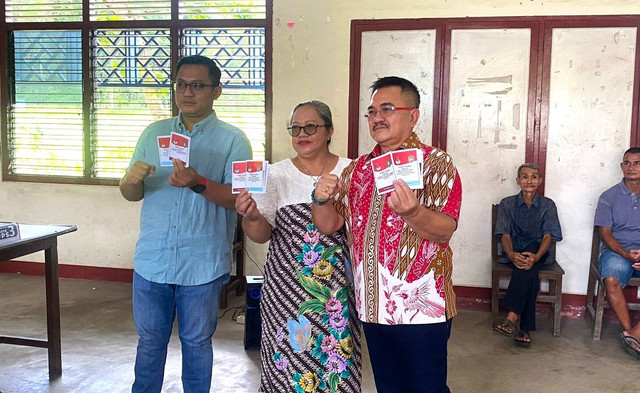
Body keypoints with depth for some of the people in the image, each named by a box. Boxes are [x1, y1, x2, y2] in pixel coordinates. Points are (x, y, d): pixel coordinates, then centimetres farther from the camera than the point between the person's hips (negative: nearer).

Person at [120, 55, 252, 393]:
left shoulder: (233, 140, -3)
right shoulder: (153, 133, 9)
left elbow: (238, 197, -12)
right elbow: (131, 195, 9)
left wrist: (199, 184, -29)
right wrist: (132, 180, -15)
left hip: (202, 265, -3)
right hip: (152, 260, 3)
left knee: (196, 342, 12)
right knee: (150, 340, 15)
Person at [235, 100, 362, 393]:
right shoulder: (276, 175, 3)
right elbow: (262, 235, -3)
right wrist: (252, 218, -23)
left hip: (340, 289, 1)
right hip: (287, 291, 0)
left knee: (337, 365, 5)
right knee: (289, 360, 3)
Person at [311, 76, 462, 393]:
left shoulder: (436, 163, -7)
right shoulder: (358, 169, 9)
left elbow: (444, 230, -17)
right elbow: (329, 224, 7)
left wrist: (412, 213, -37)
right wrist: (321, 199, -14)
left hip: (421, 308, -5)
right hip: (372, 306, 5)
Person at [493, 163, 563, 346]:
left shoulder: (548, 205, 10)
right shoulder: (507, 204, 10)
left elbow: (548, 236, -5)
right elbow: (505, 235, -2)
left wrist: (536, 256, -28)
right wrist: (511, 254, -27)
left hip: (538, 252, 0)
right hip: (514, 253, 0)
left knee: (529, 264, -38)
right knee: (529, 271, -35)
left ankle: (512, 316, -46)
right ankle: (525, 328, -42)